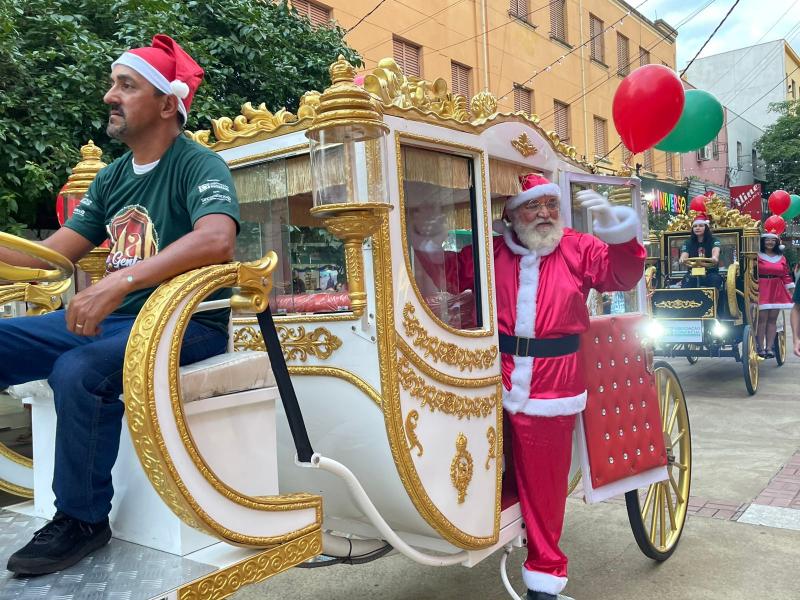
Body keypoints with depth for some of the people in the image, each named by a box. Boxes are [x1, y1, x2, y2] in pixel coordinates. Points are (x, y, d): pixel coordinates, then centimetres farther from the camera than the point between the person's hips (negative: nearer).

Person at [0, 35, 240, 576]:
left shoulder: (198, 164, -9)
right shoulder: (112, 177, 14)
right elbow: (51, 254, 14)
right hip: (113, 318, 8)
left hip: (185, 324, -7)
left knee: (79, 371, -31)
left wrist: (120, 281, -36)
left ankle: (83, 519, -9)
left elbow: (217, 240, -30)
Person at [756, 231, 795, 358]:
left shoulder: (781, 258, 10)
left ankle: (769, 348, 9)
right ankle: (760, 348, -2)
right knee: (762, 319, -7)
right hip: (762, 290, -5)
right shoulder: (757, 256, -4)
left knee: (772, 319, 5)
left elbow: (786, 275, 12)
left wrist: (792, 291, 10)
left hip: (777, 291, 5)